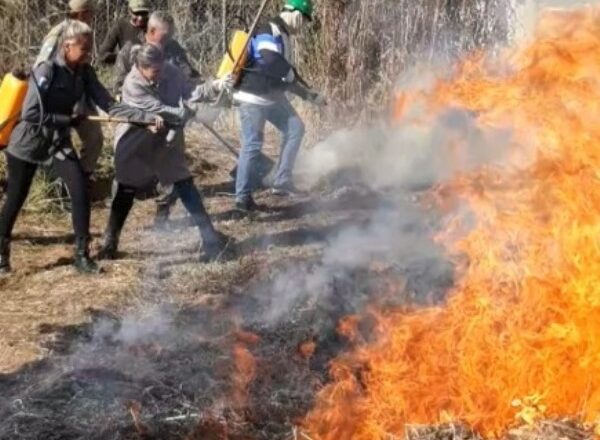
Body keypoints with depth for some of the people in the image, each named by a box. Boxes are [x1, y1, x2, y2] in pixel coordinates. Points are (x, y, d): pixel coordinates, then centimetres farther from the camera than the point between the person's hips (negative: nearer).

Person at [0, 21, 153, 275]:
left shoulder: (85, 73, -6)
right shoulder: (46, 72, -24)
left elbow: (110, 106, -11)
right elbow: (30, 114, -27)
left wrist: (147, 117, -21)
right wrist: (69, 120, -22)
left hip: (59, 142, 5)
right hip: (28, 143, -5)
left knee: (80, 192, -10)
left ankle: (82, 254, 2)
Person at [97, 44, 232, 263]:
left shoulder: (170, 72, -11)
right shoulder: (133, 85, -26)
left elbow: (189, 92, -12)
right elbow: (161, 111, -29)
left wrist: (215, 86, -29)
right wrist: (192, 114, -26)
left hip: (166, 140, 4)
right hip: (134, 146, -4)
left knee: (186, 187, 4)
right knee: (126, 192, 7)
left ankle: (210, 237, 9)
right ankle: (110, 243, 23)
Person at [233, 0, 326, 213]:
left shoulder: (282, 36, 15)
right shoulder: (268, 32, -17)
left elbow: (287, 75, 23)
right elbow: (272, 62, -34)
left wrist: (311, 95, 20)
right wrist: (292, 75, -16)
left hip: (272, 96, 10)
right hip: (253, 97, -10)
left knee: (295, 128, 10)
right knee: (252, 145, -7)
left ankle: (282, 182, 12)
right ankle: (243, 197, 1)